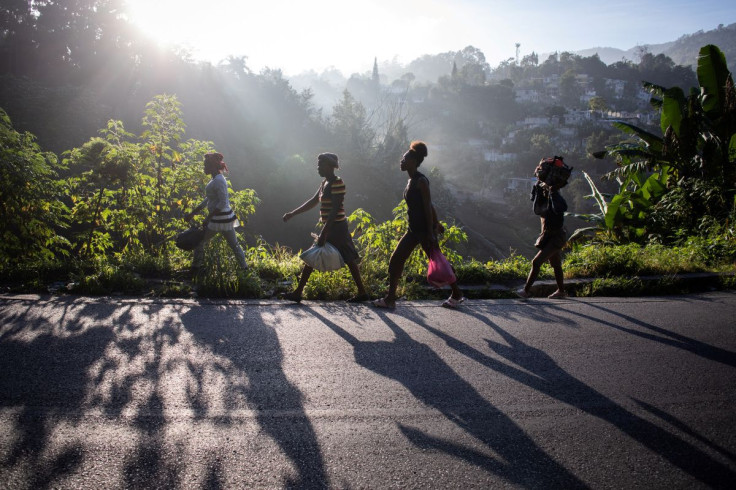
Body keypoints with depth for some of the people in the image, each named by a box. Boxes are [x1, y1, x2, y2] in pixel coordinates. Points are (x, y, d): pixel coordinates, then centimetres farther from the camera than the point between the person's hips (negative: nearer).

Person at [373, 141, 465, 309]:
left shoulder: (421, 181, -15)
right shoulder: (412, 181, 11)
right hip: (414, 229, 9)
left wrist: (431, 233, -21)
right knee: (395, 260, 5)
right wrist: (436, 223, 21)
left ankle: (457, 295, 19)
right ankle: (390, 298, 10)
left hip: (424, 229, -9)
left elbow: (427, 207, -18)